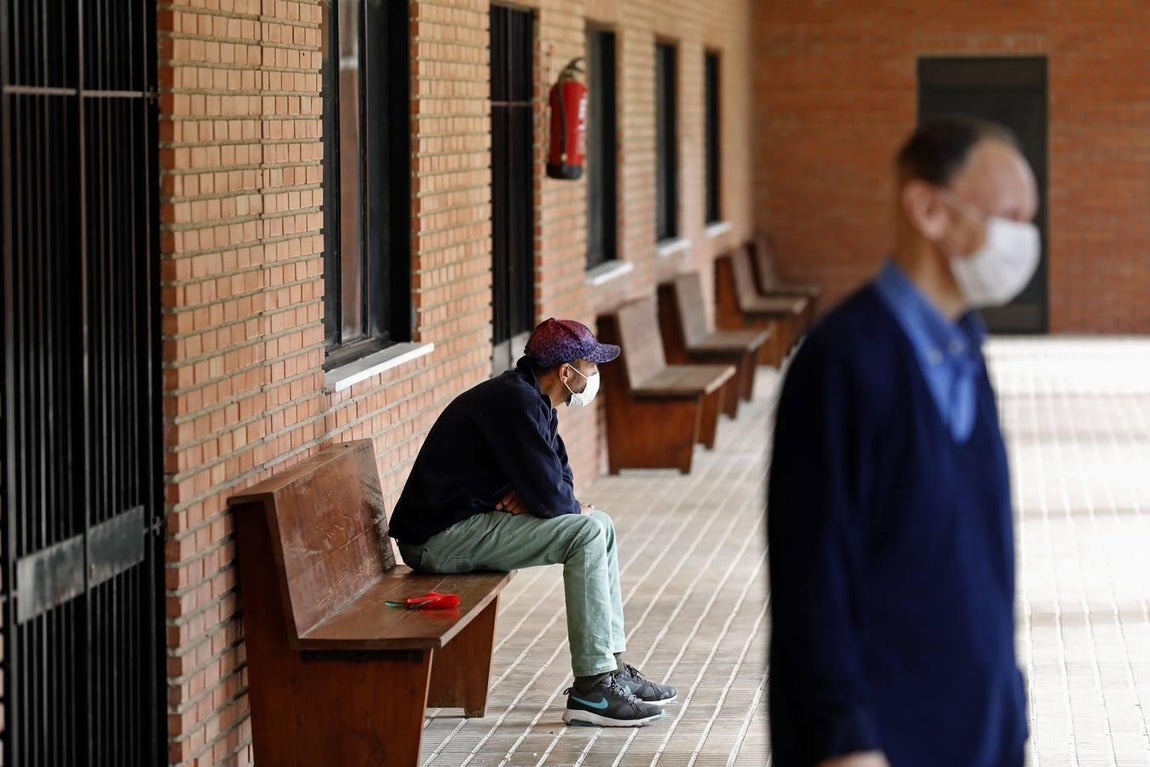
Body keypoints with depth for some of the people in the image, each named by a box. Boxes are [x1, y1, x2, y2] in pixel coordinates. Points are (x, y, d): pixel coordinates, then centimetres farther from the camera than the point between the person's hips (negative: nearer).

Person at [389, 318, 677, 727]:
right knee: (586, 532, -18)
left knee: (599, 524, 11)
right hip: (439, 538, -11)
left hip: (466, 520, 11)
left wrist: (528, 495, -3)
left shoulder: (530, 399, 13)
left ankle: (612, 668, 13)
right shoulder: (516, 402, -20)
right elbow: (550, 498, -22)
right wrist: (574, 507, 1)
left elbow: (560, 478, 20)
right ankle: (592, 689, -17)